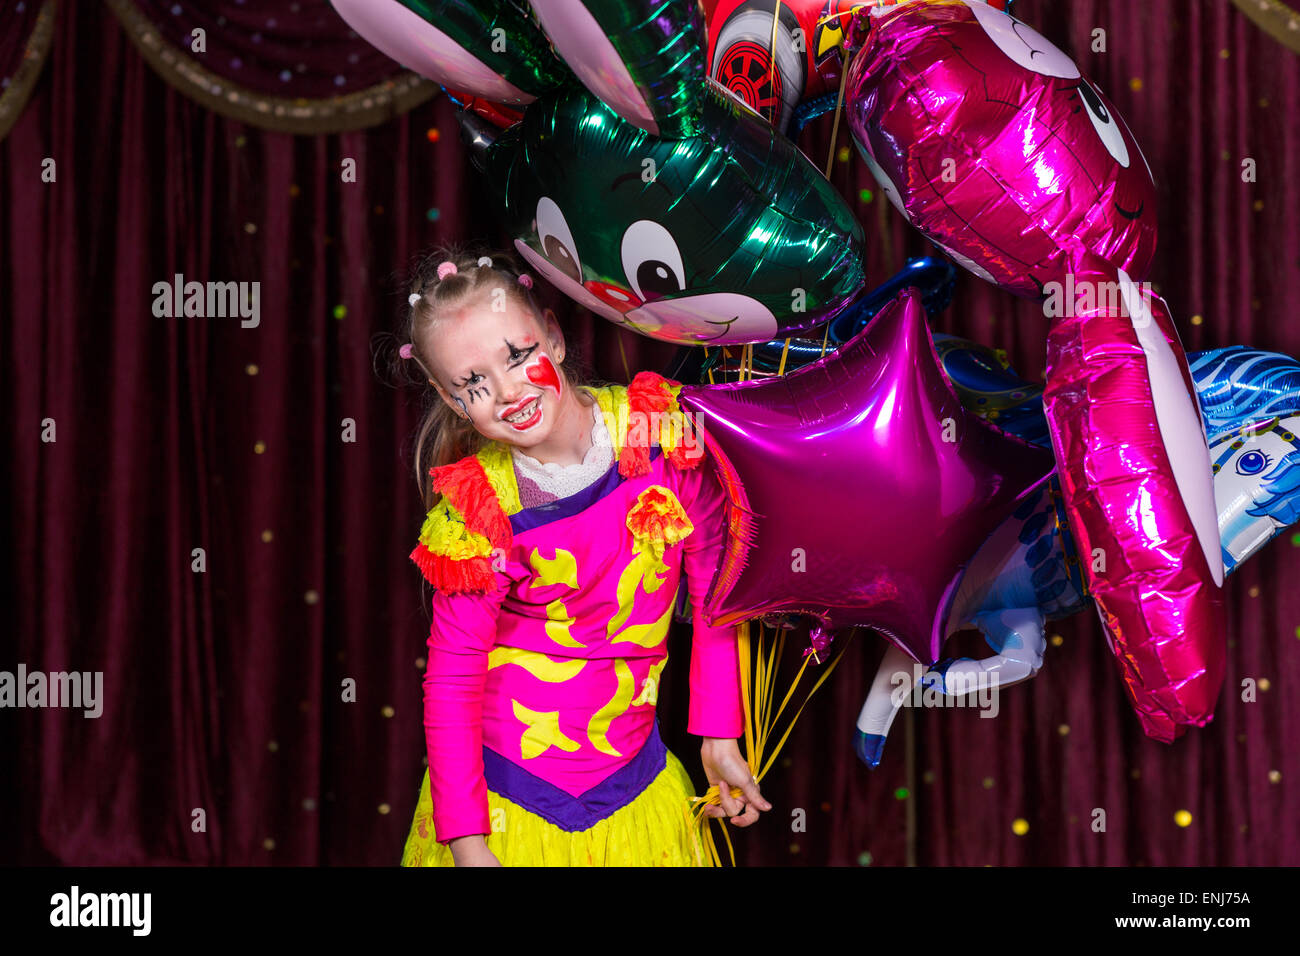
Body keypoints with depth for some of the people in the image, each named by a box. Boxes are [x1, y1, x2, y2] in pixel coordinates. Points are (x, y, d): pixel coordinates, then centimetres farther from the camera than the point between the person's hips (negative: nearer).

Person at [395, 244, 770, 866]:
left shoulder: (661, 433, -11)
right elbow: (451, 682, -12)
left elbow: (714, 585, 0)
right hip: (506, 790, -2)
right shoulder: (479, 513, -17)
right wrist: (467, 844, -15)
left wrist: (719, 739, 1)